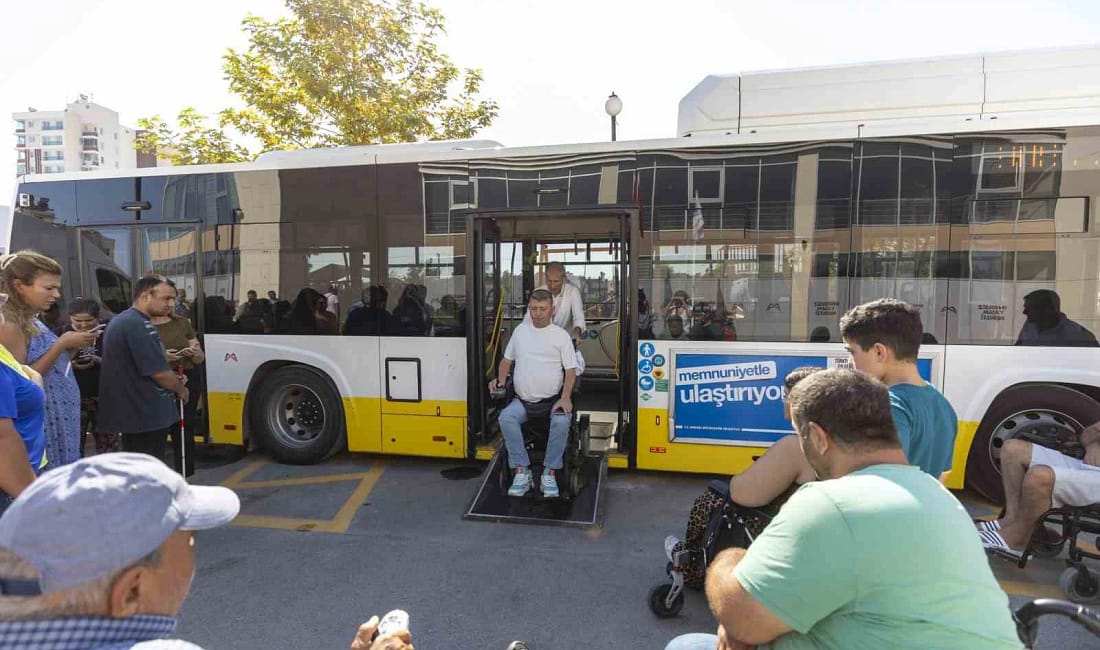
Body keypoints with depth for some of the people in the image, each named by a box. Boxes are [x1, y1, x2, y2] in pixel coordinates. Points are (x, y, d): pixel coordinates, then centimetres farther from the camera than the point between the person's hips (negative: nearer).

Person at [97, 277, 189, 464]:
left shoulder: (119, 321, 14)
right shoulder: (139, 325, -19)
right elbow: (159, 372, -22)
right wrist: (181, 389, -3)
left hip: (130, 411, 10)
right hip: (146, 413, -10)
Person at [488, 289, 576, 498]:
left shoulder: (561, 335, 4)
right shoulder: (520, 330, 13)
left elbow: (570, 370, 0)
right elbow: (507, 360, 22)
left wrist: (565, 397, -16)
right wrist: (501, 380, 2)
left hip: (552, 400, -2)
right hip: (523, 401, 3)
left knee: (562, 421, -33)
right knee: (506, 417, -28)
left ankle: (549, 472, -17)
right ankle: (521, 470, -18)